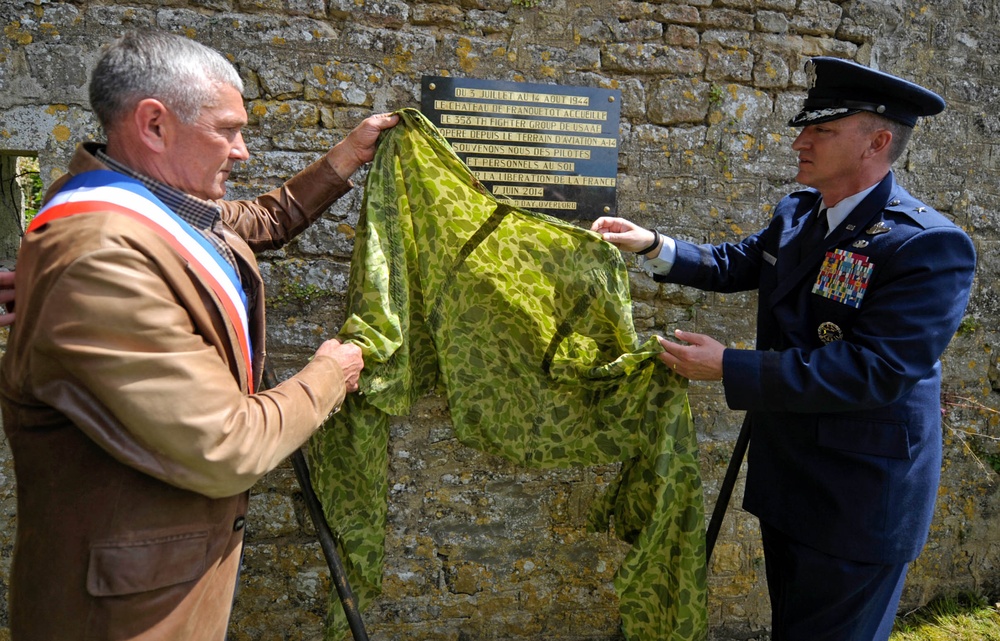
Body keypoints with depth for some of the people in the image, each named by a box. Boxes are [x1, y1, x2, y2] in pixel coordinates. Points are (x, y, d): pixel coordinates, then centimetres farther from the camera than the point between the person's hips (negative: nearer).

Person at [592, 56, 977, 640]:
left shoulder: (930, 246, -23)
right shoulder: (796, 215, 2)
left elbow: (875, 371, -29)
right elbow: (733, 265, 15)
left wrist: (730, 367, -29)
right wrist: (653, 245, -1)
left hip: (859, 500, -7)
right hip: (786, 479, 8)